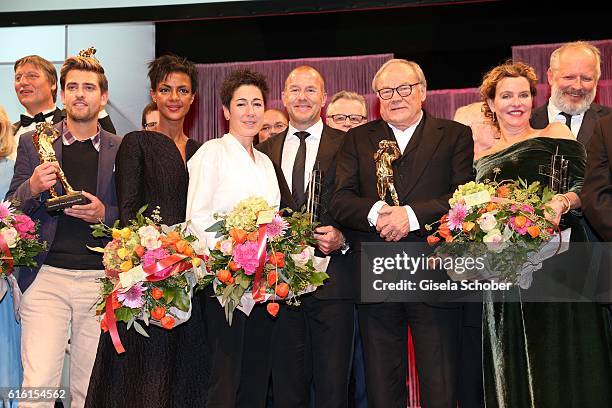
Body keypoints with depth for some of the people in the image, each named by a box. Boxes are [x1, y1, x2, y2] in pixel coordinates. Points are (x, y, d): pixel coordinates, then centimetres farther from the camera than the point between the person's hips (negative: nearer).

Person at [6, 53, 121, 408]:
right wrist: (32, 187, -13)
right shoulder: (33, 142, 7)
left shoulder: (121, 150, 6)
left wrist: (104, 214, -11)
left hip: (101, 280, 1)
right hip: (47, 277, 0)